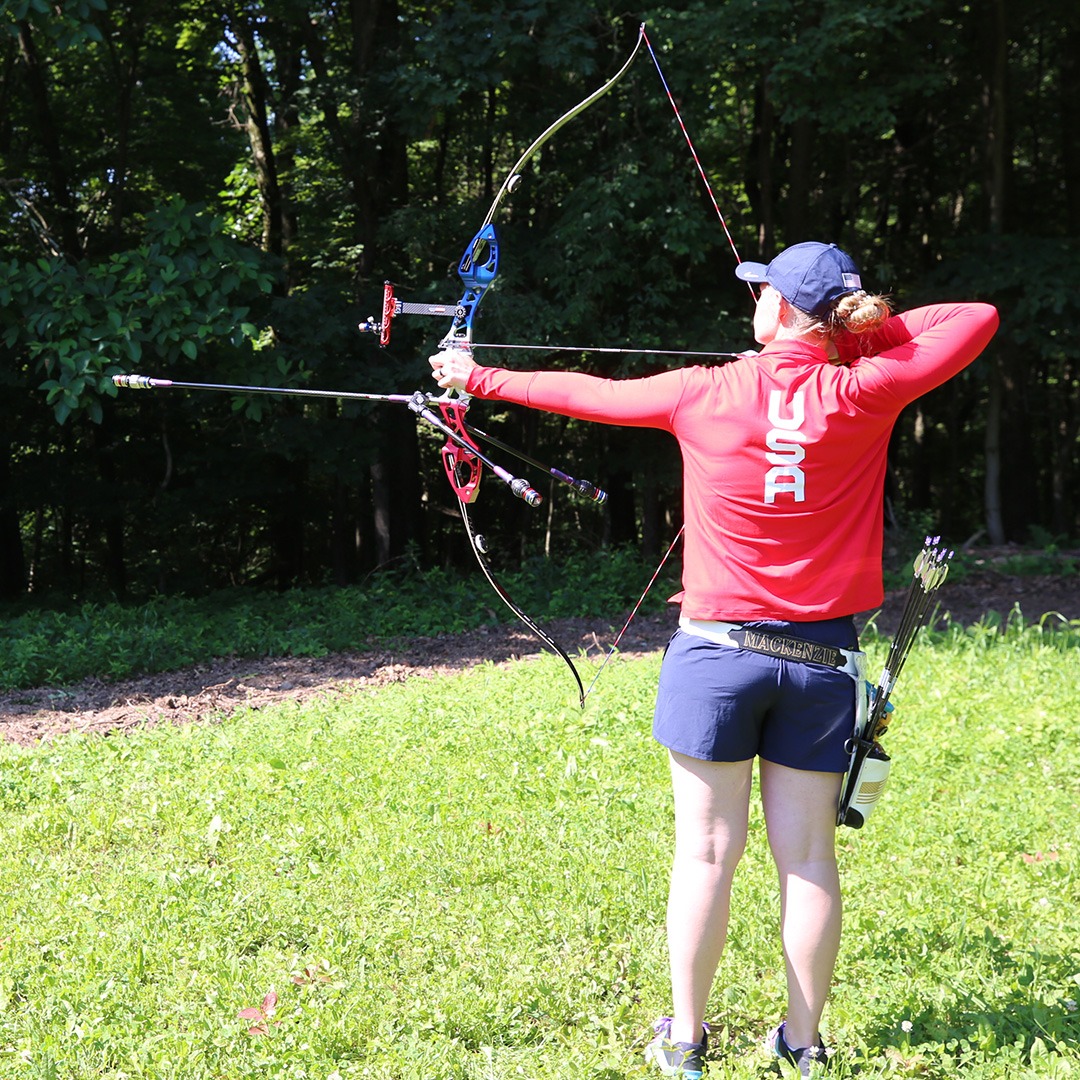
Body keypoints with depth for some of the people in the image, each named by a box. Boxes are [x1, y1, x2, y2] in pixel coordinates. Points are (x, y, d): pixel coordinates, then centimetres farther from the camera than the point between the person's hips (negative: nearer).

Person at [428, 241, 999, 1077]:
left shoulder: (705, 395, -6)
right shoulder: (863, 395, -6)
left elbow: (583, 394, 6)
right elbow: (979, 320, 2)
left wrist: (479, 379, 20)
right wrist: (865, 328, 4)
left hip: (718, 653, -1)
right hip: (821, 662, 1)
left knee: (707, 849, 6)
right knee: (808, 855, 8)